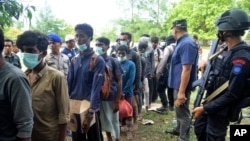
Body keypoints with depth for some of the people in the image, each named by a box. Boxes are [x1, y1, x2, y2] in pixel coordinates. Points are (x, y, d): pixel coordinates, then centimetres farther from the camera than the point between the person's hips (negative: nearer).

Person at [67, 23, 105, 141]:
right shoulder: (74, 60, 5)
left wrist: (89, 114, -22)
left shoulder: (98, 61, -12)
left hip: (91, 109, -5)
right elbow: (69, 84, 6)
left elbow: (96, 89, -18)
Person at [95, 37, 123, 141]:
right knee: (104, 121, 16)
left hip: (111, 98, -3)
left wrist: (117, 101, -9)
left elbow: (119, 81, -5)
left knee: (114, 121, 8)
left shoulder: (114, 62, -7)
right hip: (98, 98, 3)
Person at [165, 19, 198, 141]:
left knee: (183, 112, 5)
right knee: (179, 109, 25)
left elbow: (187, 69, -27)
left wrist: (182, 91, -27)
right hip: (178, 84, 10)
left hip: (182, 86, -10)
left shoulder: (187, 44, -24)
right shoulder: (182, 42, 9)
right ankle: (179, 129, 44)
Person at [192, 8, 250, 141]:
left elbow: (232, 94, -27)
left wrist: (204, 108, -22)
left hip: (222, 109, -9)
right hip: (211, 101, 9)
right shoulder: (226, 50, 3)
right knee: (199, 129, 22)